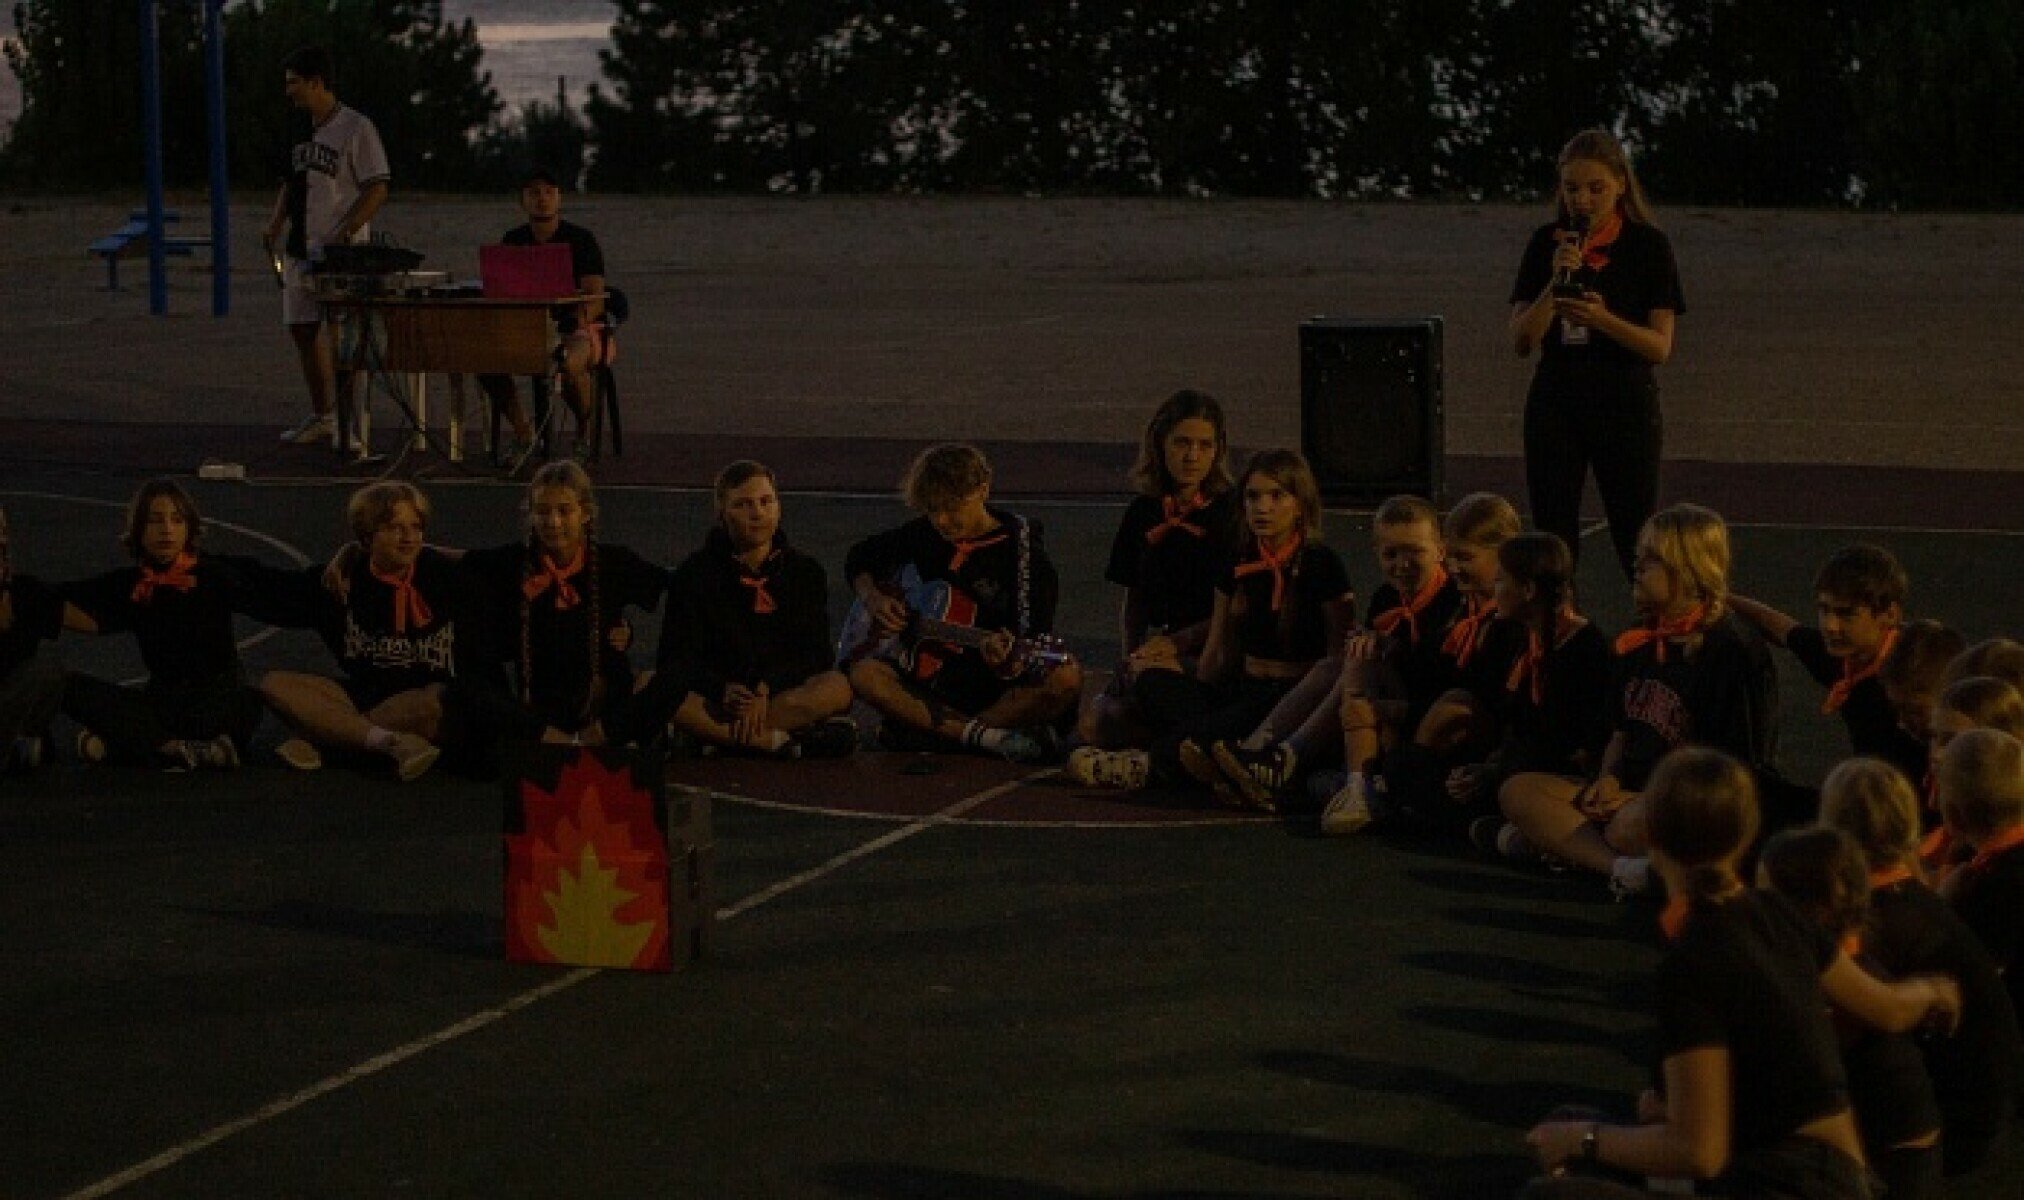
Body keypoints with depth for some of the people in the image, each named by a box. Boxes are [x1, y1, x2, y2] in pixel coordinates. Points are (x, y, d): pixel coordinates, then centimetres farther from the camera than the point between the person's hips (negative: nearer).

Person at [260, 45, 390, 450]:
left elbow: (377, 189, -15)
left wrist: (341, 236, -22)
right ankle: (320, 417, 21)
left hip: (340, 253, -8)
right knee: (303, 330, 11)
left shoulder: (355, 128, -11)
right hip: (300, 250, 8)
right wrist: (276, 223, 6)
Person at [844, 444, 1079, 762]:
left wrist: (1010, 661, -37)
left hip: (997, 682, -2)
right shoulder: (924, 534, 5)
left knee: (1066, 679, -34)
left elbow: (1033, 639, -14)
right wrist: (872, 598, 1)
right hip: (926, 674, 3)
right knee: (864, 675, -28)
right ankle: (987, 736, -33)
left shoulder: (1023, 551, -8)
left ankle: (924, 732, -29)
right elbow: (859, 558, 22)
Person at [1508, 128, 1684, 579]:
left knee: (1637, 543, -2)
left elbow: (1660, 347, -8)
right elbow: (1521, 340, -1)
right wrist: (1555, 282, -16)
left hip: (1625, 406, -3)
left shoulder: (1648, 245, -4)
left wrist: (1603, 319, -25)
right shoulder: (1547, 243, 3)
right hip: (1556, 402, 3)